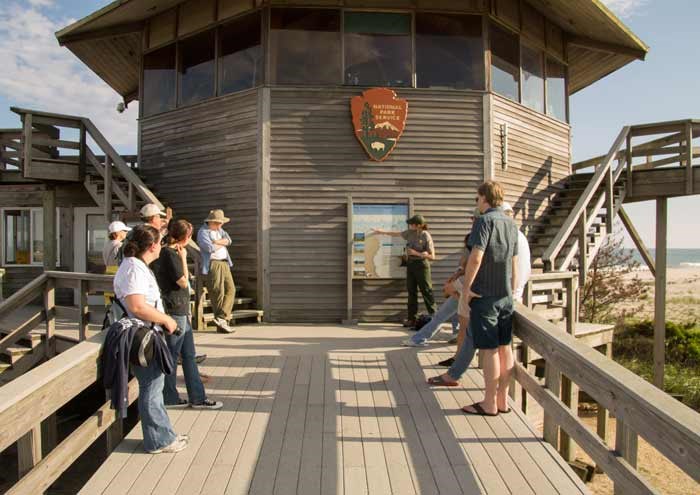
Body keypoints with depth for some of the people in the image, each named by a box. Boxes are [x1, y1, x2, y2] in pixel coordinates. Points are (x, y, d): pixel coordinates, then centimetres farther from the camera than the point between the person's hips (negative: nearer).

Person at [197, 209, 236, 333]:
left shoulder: (219, 230, 18)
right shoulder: (203, 232, -6)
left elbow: (228, 240, 5)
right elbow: (210, 248, -19)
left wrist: (217, 242, -12)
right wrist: (222, 243, -2)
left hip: (224, 263, 8)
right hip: (213, 264, -8)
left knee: (230, 289, -2)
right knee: (218, 293, -6)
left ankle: (221, 319, -3)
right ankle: (221, 323, 4)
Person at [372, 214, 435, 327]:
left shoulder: (426, 237, -15)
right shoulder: (410, 232, 2)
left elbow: (432, 256, -15)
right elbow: (396, 234, 19)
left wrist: (416, 253, -18)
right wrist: (381, 231, 21)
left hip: (421, 265, -6)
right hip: (410, 264, 7)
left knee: (426, 292, -3)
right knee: (411, 292, 8)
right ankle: (412, 319, 13)